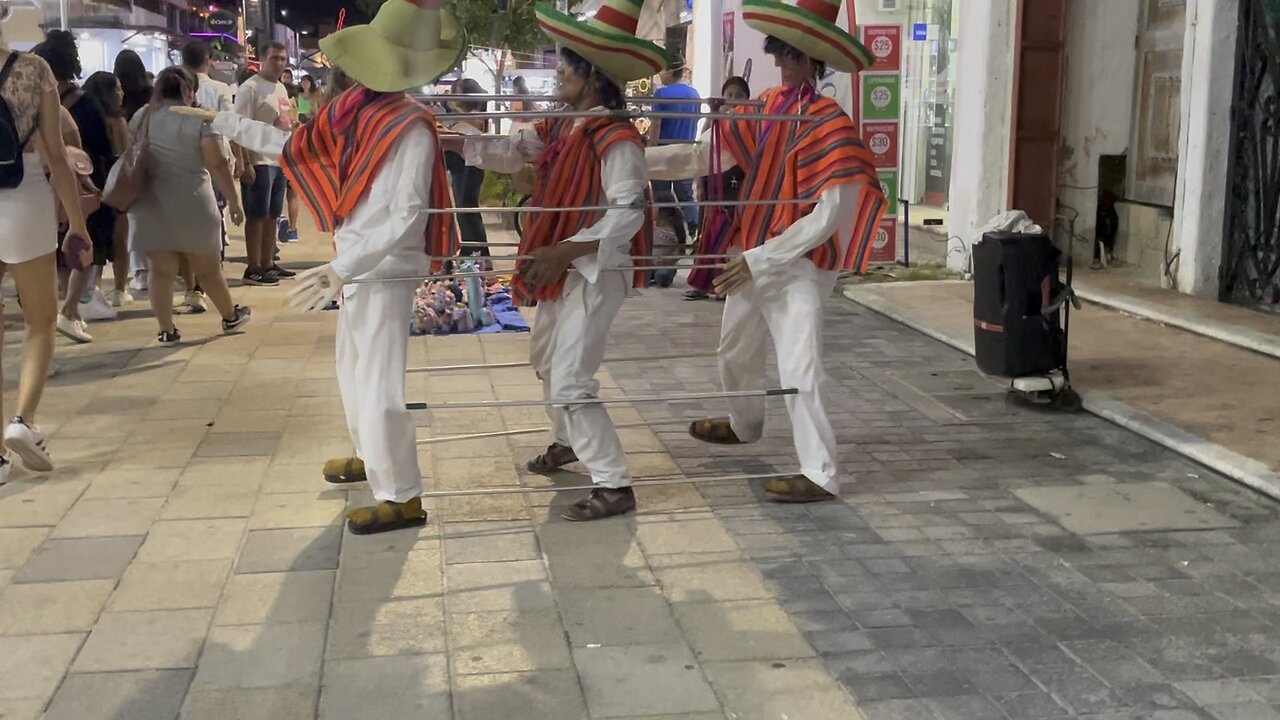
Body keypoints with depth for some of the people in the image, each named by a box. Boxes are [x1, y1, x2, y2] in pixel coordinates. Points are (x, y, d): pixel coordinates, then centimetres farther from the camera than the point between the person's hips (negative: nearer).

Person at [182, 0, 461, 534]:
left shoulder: (412, 129, -22)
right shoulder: (355, 110, 2)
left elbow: (407, 216, -28)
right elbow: (294, 146, 14)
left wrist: (342, 268, -35)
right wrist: (221, 122, 18)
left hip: (385, 270, -9)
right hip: (358, 265, 9)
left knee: (378, 381, -4)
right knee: (354, 368, 24)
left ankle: (402, 497, 8)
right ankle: (371, 457, 44)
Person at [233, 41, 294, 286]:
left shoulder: (281, 88, 16)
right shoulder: (250, 88, -10)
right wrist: (245, 164, -21)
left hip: (280, 160, 8)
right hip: (259, 162, -8)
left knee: (272, 215, 12)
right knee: (257, 215, -4)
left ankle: (268, 264, 19)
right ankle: (254, 269, -1)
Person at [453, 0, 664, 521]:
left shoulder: (616, 140, -23)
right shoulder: (559, 127, 4)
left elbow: (627, 213, -28)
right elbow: (511, 152, 9)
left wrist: (565, 250, -33)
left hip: (595, 271, -10)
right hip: (560, 268, 10)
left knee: (571, 382, -12)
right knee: (546, 360, 27)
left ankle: (614, 486, -3)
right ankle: (567, 442, 50)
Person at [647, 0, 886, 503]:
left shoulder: (830, 124, -19)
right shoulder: (766, 110, 2)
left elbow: (829, 216, -22)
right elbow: (704, 157, 3)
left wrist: (759, 259, -24)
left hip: (798, 266, -8)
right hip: (752, 258, 8)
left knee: (797, 371, -12)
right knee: (735, 352, 24)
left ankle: (821, 474, -2)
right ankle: (744, 425, 49)